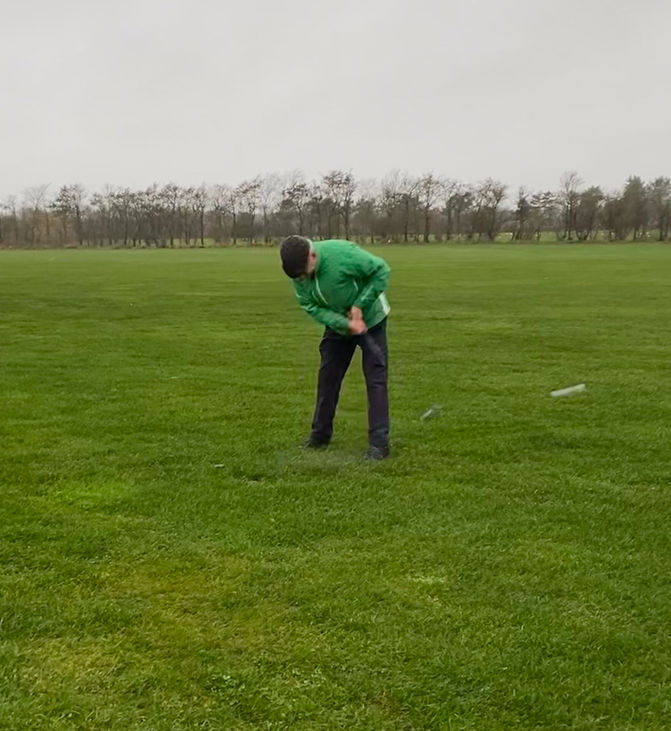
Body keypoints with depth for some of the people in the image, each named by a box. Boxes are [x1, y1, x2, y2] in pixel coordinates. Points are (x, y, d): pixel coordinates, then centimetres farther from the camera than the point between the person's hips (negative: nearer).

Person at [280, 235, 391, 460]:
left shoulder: (342, 253, -33)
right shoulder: (298, 274, -17)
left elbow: (381, 271, -24)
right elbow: (311, 306, -14)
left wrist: (359, 306, -26)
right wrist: (345, 324, -28)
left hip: (369, 319, -5)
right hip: (337, 323, 5)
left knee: (376, 379, -8)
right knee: (327, 376, 8)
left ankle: (379, 442, -6)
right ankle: (320, 434, 22)